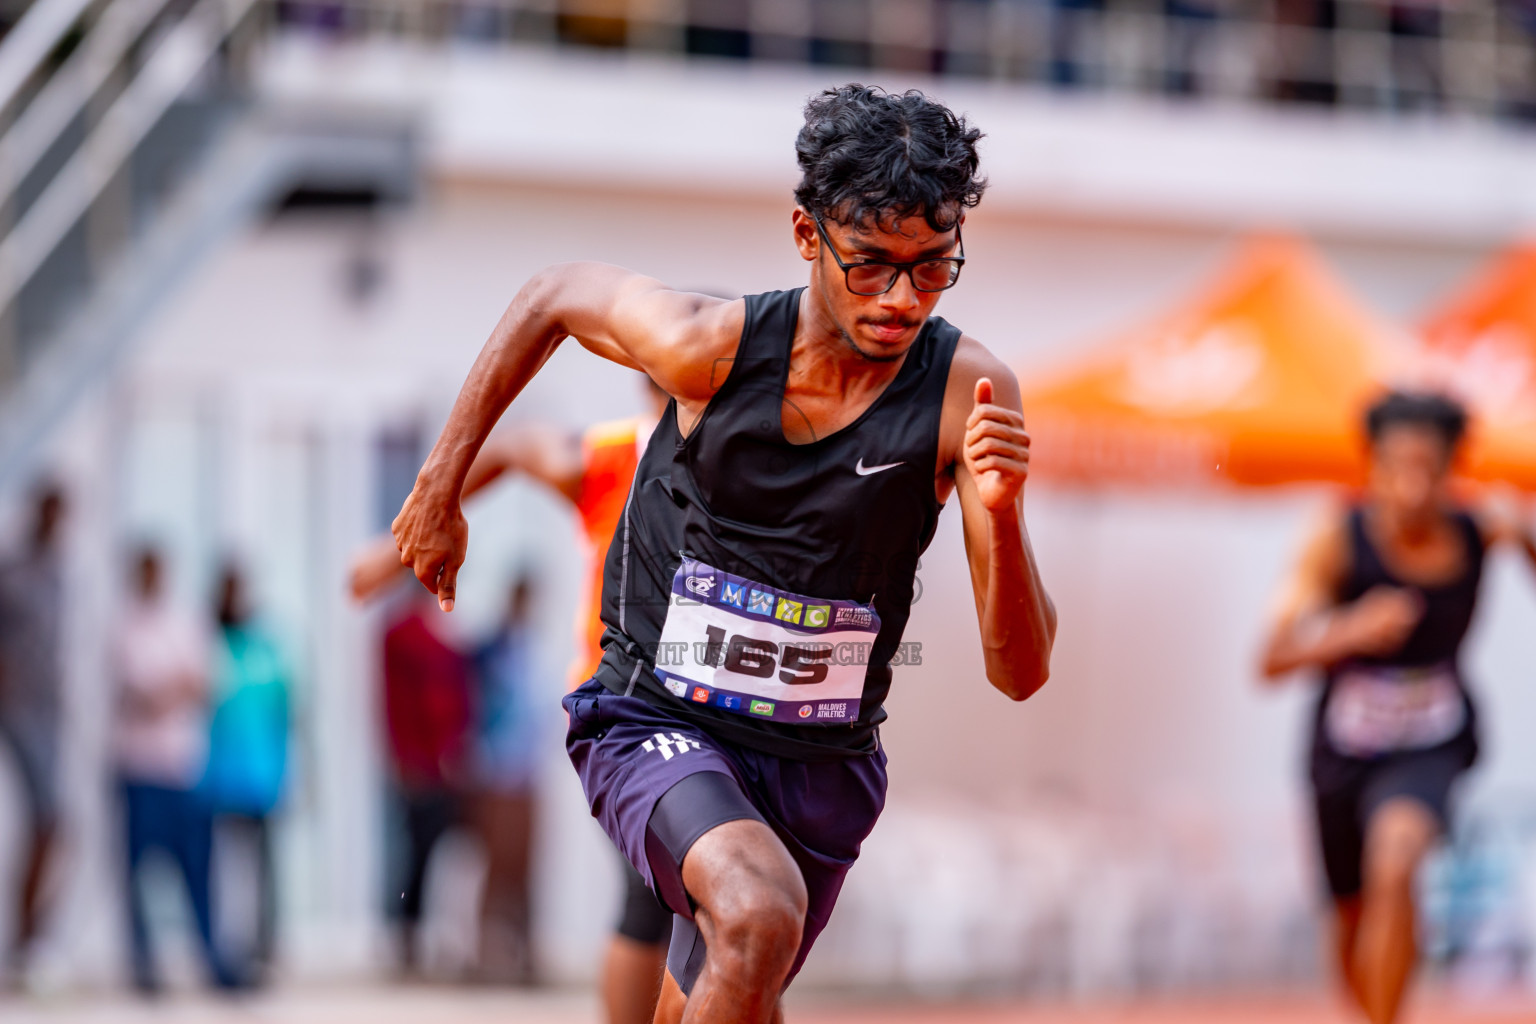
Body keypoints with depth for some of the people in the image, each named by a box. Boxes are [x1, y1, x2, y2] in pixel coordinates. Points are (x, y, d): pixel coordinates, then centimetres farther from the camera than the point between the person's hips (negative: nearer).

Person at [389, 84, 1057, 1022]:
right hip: (658, 727, -3)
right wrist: (442, 487, 9)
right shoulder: (713, 345, -18)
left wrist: (1000, 514, -36)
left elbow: (1021, 672, -17)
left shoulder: (969, 392, -17)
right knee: (759, 912, -34)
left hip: (823, 766, 3)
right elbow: (558, 293, 5)